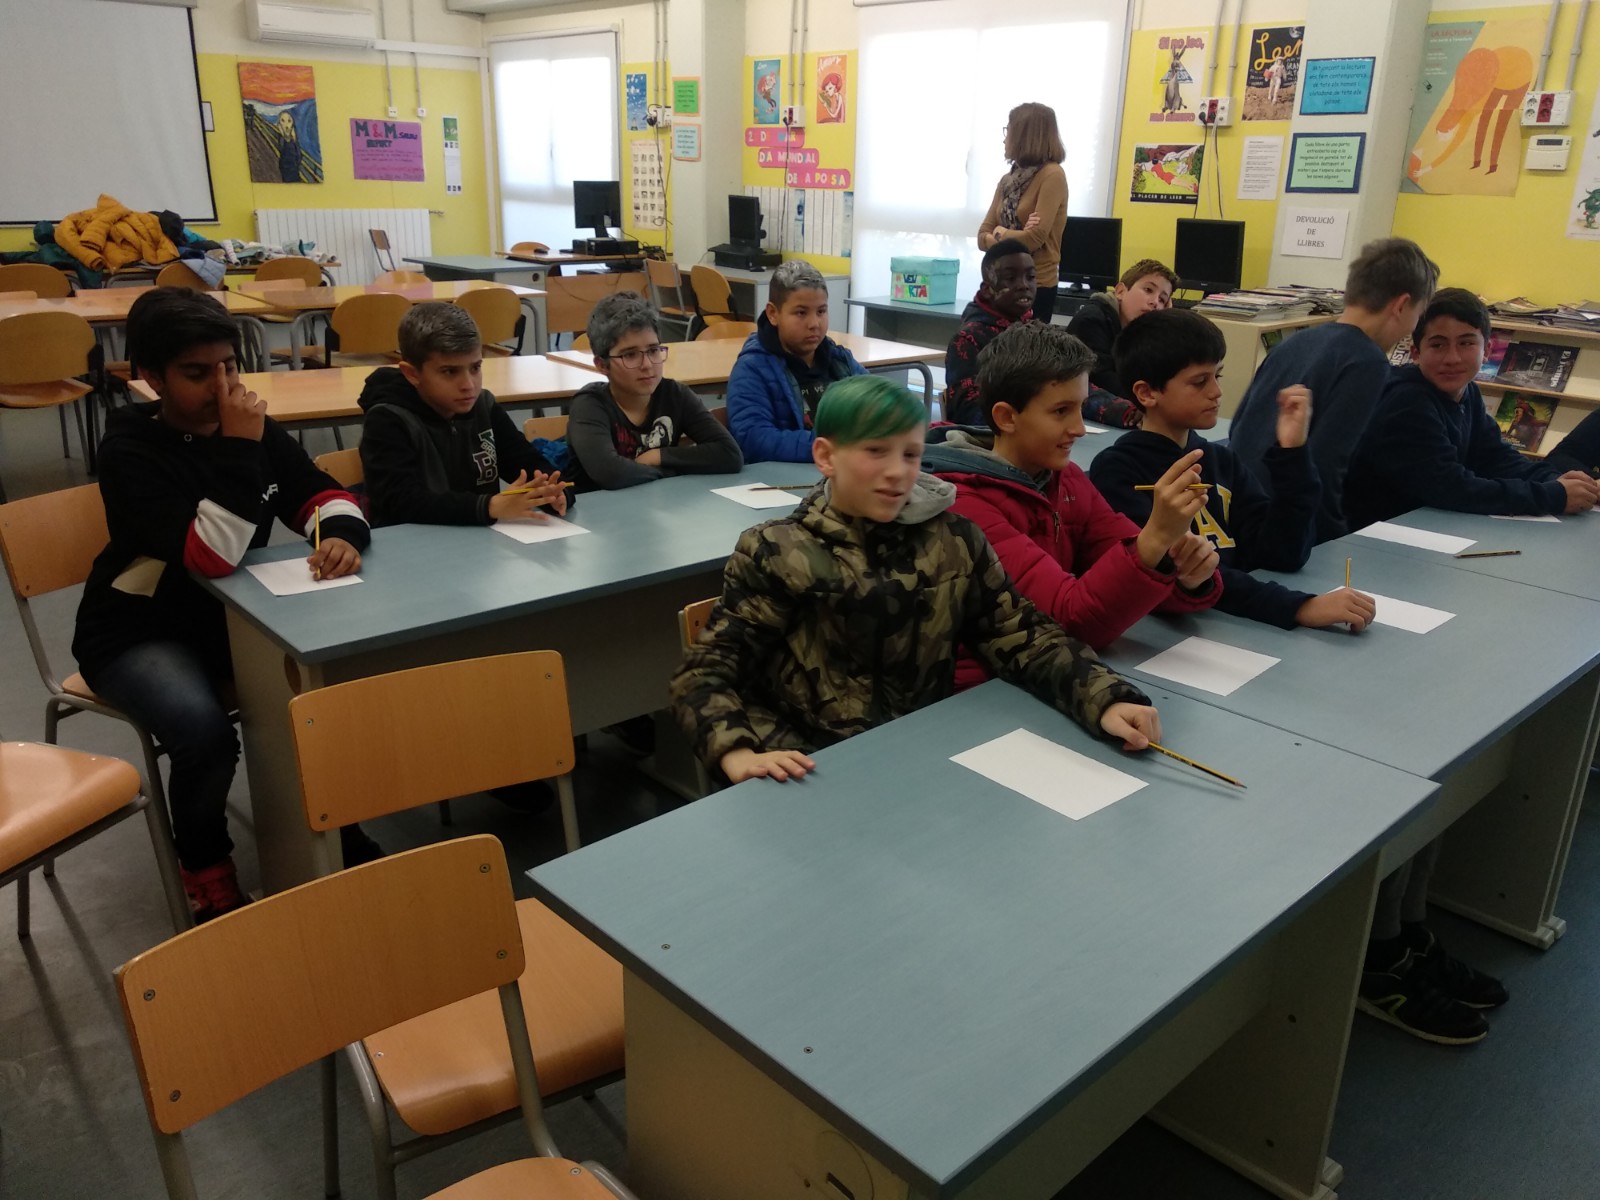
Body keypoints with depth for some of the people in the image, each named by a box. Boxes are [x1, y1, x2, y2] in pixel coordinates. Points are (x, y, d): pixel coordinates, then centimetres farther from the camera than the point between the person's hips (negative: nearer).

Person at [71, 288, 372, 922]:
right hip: (140, 631, -5)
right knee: (203, 729, -31)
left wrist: (342, 533, -21)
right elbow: (213, 557, -32)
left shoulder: (253, 427, -3)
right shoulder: (129, 450, -20)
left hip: (233, 611, 5)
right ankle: (206, 870, -1)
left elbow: (320, 493, 3)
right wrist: (240, 449, -33)